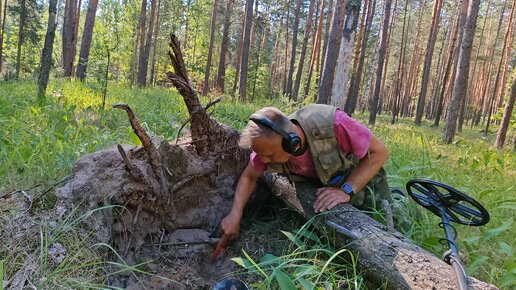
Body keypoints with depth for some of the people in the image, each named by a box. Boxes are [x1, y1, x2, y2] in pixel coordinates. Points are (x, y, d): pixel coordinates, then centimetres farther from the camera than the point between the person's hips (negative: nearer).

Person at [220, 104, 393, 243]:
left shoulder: (331, 124, -42)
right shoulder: (269, 145, -28)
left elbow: (379, 151, -29)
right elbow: (249, 177, -8)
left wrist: (346, 191, -37)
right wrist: (235, 214, -20)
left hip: (363, 179, -3)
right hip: (324, 188, 4)